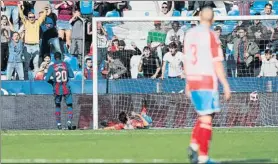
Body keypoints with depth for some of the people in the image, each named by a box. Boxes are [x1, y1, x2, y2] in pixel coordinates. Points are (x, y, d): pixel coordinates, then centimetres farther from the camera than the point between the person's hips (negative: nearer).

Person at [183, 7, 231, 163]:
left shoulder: (190, 34, 9)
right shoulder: (211, 35, -9)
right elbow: (217, 63, -12)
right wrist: (226, 85, -7)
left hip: (192, 80, 6)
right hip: (207, 80, -6)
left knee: (204, 115, 19)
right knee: (207, 117, -1)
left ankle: (194, 144, 1)